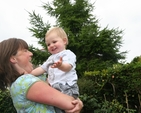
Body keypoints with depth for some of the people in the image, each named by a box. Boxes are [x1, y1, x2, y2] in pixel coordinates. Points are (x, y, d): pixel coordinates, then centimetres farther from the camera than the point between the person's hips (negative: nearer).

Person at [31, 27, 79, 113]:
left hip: (68, 88, -8)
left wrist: (60, 65, -45)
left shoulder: (68, 54, -2)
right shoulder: (51, 58, 25)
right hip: (55, 89, 8)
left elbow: (68, 67, -22)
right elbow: (42, 69, 28)